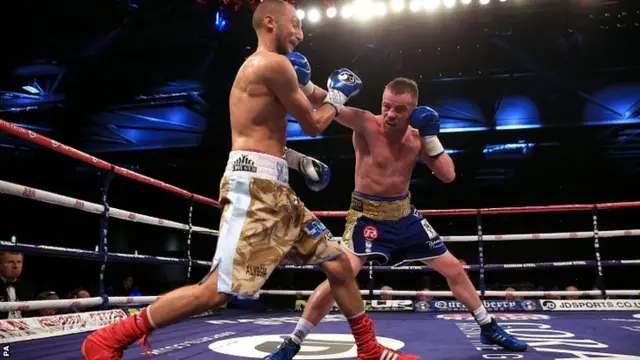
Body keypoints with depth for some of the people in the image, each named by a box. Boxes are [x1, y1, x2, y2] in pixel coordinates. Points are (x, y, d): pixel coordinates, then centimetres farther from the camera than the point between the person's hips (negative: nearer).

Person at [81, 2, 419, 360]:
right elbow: (314, 125, -1)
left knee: (339, 263, 9)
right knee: (217, 291, -11)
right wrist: (338, 94, 16)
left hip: (275, 188, 11)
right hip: (254, 185, -11)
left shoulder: (259, 68, 24)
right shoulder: (274, 63, -7)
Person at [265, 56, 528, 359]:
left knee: (454, 269, 13)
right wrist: (303, 82, -50)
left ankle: (488, 328, 36)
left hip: (404, 215, 6)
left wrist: (431, 137, -14)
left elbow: (448, 175, -3)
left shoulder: (417, 137, -2)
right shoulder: (366, 124, -16)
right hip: (367, 216, -5)